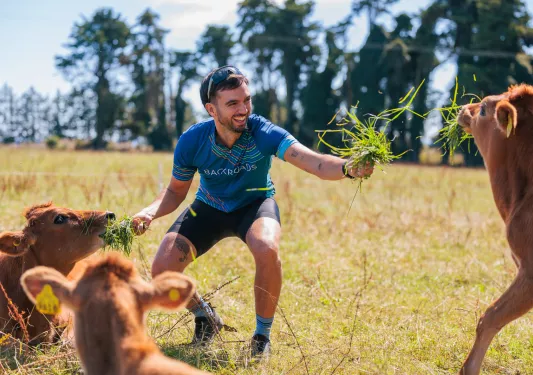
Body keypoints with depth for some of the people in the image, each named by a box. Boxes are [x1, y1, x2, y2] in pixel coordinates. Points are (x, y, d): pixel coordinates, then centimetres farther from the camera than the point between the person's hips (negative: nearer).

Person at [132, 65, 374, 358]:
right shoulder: (191, 142, -22)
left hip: (255, 204, -2)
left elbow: (315, 162, -45)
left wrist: (348, 168, -67)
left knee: (267, 250, -36)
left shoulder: (263, 133, -30)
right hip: (209, 208, 2)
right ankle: (205, 319, 19)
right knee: (162, 268, -15)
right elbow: (176, 191, -4)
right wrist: (150, 212, -25)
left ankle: (262, 335, -11)